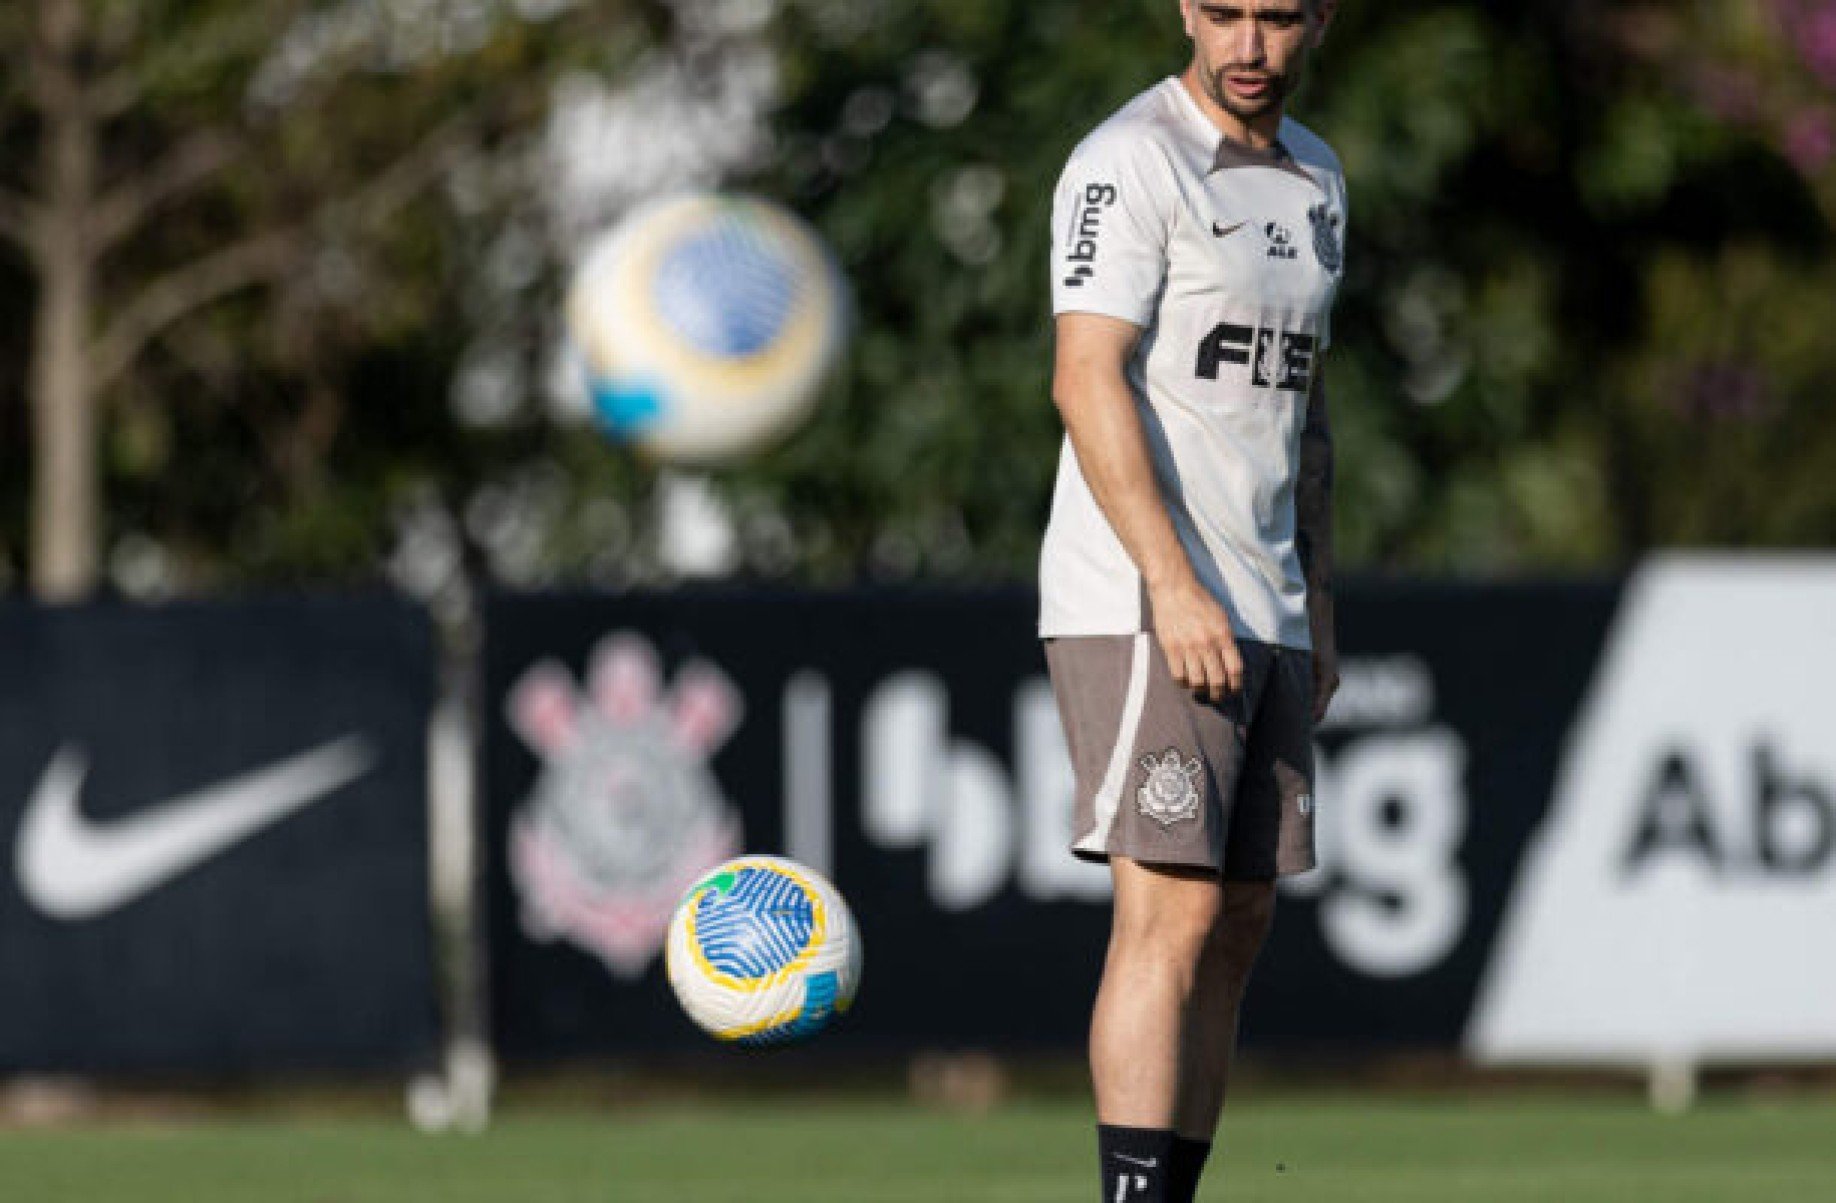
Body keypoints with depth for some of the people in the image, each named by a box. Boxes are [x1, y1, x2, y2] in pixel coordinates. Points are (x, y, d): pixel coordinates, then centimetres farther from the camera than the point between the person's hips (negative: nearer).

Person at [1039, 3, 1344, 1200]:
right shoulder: (1131, 162, -9)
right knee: (1172, 919, -15)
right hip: (1139, 605, -8)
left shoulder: (1313, 178, 16)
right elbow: (1088, 378, -18)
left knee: (1238, 929, 6)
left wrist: (1319, 616, 20)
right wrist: (1172, 583, -26)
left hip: (1264, 617, 8)